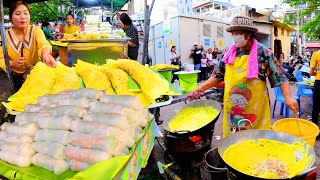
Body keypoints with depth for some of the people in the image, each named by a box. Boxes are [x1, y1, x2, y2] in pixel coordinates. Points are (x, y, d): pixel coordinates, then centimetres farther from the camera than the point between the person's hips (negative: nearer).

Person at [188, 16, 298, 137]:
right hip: (232, 110, 4)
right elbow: (218, 76, 10)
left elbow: (280, 77, -6)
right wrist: (201, 89, 0)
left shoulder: (263, 53, -8)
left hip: (255, 110, -3)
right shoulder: (229, 53, 3)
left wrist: (287, 97, -20)